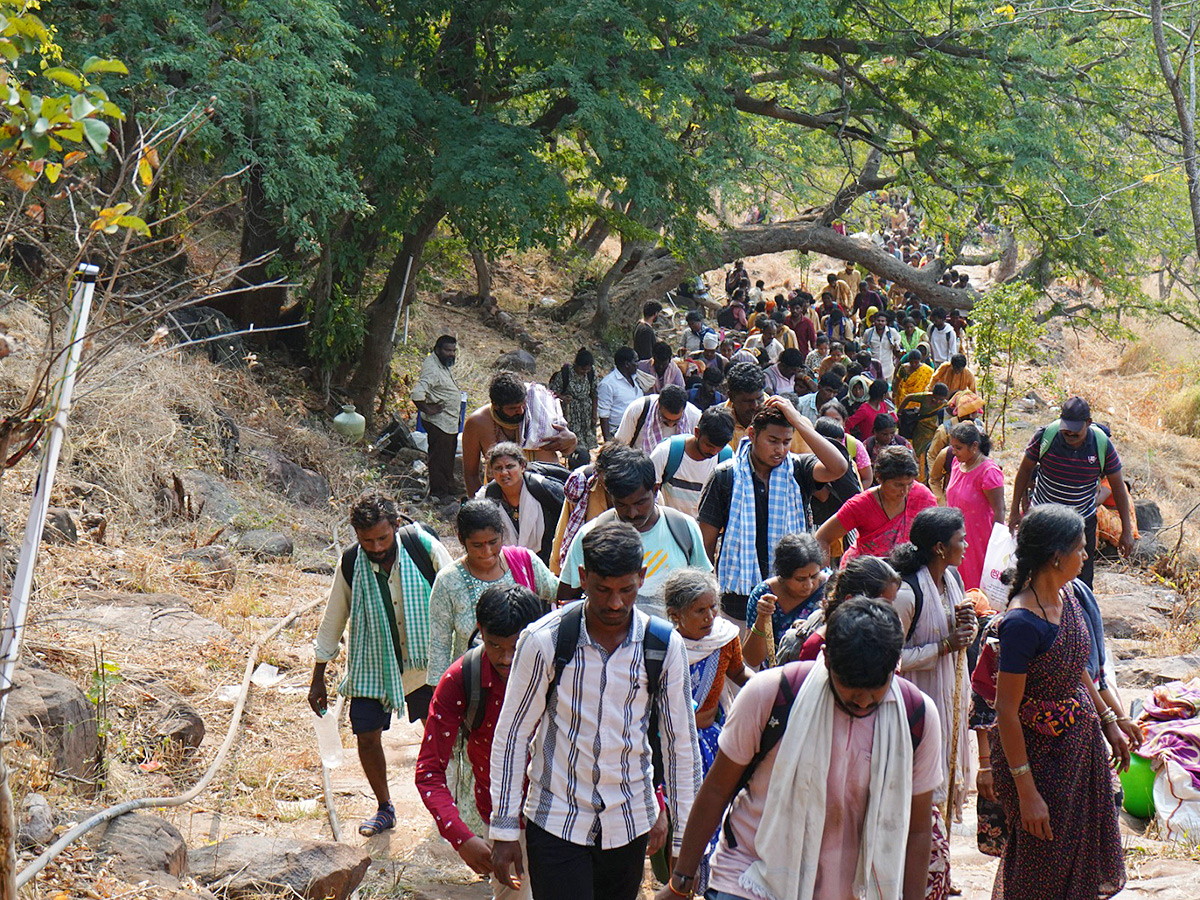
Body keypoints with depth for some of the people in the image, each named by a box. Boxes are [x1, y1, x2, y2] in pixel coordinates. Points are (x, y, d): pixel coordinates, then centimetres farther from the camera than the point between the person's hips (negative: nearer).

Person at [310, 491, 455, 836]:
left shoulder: (424, 547, -16)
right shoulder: (350, 564, -11)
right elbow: (333, 621, 1)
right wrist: (318, 678, 5)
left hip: (424, 658, -1)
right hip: (371, 663, 1)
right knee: (367, 735, -1)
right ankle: (384, 808, 21)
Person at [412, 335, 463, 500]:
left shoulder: (443, 365, 10)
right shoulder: (432, 369, -23)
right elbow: (417, 393, -34)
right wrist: (428, 410, -23)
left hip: (450, 422, 10)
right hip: (439, 423, -10)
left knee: (449, 456, 20)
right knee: (439, 458, -2)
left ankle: (449, 487, 33)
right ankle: (438, 492, 8)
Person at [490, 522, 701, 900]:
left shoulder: (665, 645, -6)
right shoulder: (544, 640, -13)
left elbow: (681, 743, 2)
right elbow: (512, 735, -5)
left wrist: (686, 841, 3)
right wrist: (504, 831, -4)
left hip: (629, 824, 3)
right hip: (556, 822, -2)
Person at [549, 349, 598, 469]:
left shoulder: (591, 373, -1)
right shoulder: (565, 373, -14)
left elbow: (594, 394, 10)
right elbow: (553, 391, -6)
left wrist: (594, 414, 9)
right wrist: (563, 398, -28)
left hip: (586, 414, 4)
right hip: (570, 414, -4)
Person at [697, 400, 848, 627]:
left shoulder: (798, 470, -1)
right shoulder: (726, 476, -2)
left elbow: (838, 467, -22)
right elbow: (707, 540, 3)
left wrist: (798, 421, -19)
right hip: (739, 598, 0)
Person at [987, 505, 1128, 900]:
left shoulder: (1066, 597, -2)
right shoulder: (1022, 623, -28)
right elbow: (1006, 711, -24)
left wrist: (1108, 721, 17)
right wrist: (1026, 791, -22)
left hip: (1081, 734, 8)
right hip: (1039, 748, -8)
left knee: (1081, 850, 21)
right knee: (1042, 858, 8)